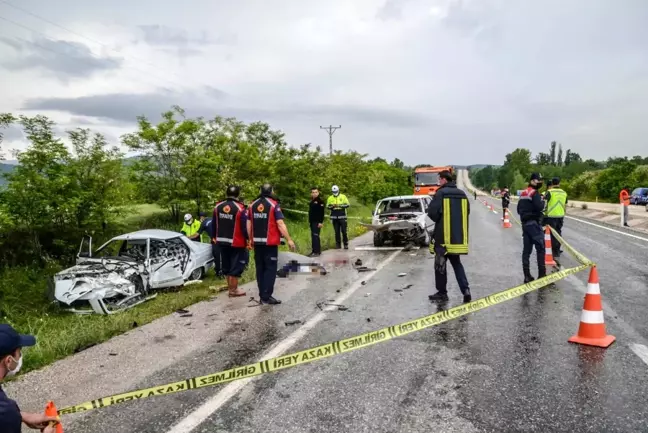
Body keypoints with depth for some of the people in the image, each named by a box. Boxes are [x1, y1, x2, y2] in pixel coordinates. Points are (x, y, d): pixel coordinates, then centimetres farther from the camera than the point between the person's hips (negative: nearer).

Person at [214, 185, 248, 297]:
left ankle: (230, 287, 29)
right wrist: (249, 239, -5)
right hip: (236, 242, -6)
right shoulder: (240, 209, -17)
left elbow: (214, 225, 11)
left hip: (222, 242, 6)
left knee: (227, 265, 18)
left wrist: (215, 238, 22)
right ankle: (234, 290, 11)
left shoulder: (217, 207, 2)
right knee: (236, 266, 5)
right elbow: (245, 227, -16)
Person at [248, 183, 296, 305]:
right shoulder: (273, 205, -9)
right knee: (270, 268, -1)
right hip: (270, 242, -5)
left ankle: (262, 295, 17)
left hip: (257, 242, 5)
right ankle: (267, 296, -4)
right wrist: (289, 240, -10)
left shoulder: (252, 205, 7)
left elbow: (248, 224, 10)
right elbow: (280, 224, -14)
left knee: (260, 268, 12)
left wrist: (250, 239, 21)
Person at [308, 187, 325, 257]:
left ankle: (317, 251, -10)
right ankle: (315, 250, 17)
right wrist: (309, 220, 20)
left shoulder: (320, 201, -9)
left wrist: (321, 222, -20)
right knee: (313, 236, 10)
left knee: (315, 236, -12)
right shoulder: (312, 201, 16)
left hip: (317, 222, -9)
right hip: (312, 221, 9)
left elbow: (322, 212, -15)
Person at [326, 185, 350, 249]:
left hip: (342, 217, -2)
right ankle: (338, 244, 11)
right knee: (337, 232, 4)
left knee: (344, 231, -3)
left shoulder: (343, 196, 2)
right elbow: (327, 206, 7)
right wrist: (332, 206, -14)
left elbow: (347, 205, -2)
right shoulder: (330, 198, 8)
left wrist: (340, 205, -16)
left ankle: (346, 244, 6)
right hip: (334, 217, 2)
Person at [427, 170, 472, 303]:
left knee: (440, 264, 6)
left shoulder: (441, 193, -12)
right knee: (457, 264, 16)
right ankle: (465, 289, 4)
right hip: (458, 236, 6)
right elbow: (467, 212, 14)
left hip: (443, 235, -6)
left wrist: (439, 220, 4)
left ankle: (442, 292, 13)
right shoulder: (462, 194, 8)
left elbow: (432, 213, -17)